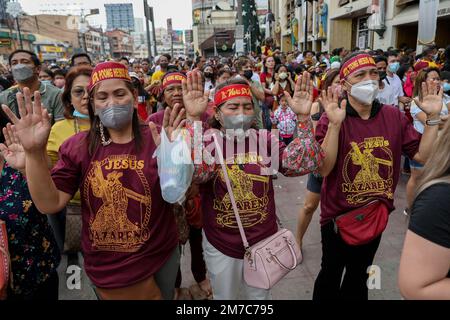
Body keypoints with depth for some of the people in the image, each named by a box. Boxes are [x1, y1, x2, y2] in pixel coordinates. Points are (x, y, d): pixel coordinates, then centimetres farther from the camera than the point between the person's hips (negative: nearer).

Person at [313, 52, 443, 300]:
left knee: (360, 274, 27)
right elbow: (323, 170, -27)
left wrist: (432, 117, -12)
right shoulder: (331, 120, -19)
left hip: (376, 214, 5)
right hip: (338, 214, -4)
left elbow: (423, 155, -4)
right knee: (331, 274, 18)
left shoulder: (394, 117, -4)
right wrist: (335, 124, -35)